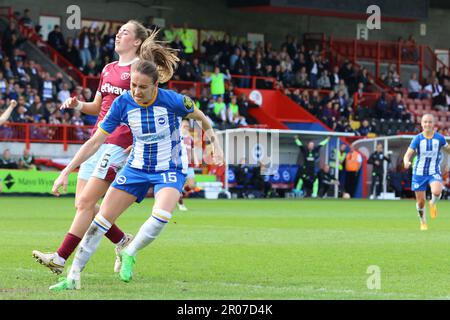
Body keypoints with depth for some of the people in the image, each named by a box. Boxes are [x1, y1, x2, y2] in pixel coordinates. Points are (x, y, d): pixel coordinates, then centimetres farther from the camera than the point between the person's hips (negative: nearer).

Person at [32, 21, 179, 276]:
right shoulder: (109, 69, 18)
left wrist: (138, 143, -17)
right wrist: (78, 105, 5)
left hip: (119, 144, -9)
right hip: (98, 140, 9)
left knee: (85, 203, -13)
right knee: (83, 204, 5)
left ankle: (60, 258, -13)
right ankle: (122, 241, 21)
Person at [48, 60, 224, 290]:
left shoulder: (173, 101, -21)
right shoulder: (122, 103, -14)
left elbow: (199, 117, 2)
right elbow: (95, 141, -9)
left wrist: (214, 142, 6)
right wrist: (67, 171, -13)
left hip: (170, 168, -3)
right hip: (137, 167, 3)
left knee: (161, 216, -31)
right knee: (103, 217, -5)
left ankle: (129, 254, -4)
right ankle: (73, 278, 1)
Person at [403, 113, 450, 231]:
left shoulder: (439, 138, -4)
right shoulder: (417, 139, -8)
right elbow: (408, 155, -12)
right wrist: (406, 162, -33)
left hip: (434, 172, 0)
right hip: (419, 173, 0)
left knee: (437, 191, -31)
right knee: (420, 202, 3)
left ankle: (433, 203, 6)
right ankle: (423, 222, 31)